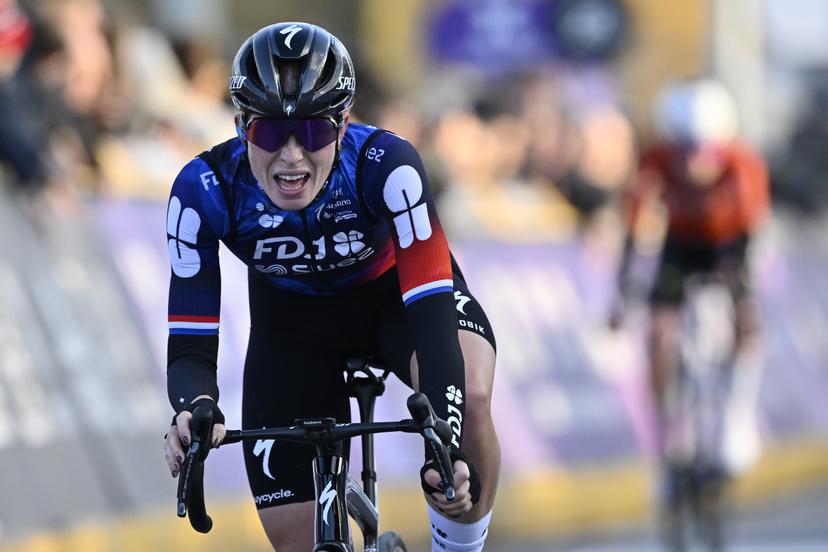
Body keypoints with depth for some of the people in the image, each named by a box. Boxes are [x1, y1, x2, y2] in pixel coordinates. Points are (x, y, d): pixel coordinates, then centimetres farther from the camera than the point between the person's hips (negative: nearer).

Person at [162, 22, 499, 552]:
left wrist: (445, 447, -57)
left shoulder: (385, 165, -37)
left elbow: (432, 311, -42)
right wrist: (195, 409, -54)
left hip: (397, 292, -2)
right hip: (292, 320, 2)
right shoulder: (205, 190, -32)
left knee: (470, 396, -35)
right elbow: (190, 345, -30)